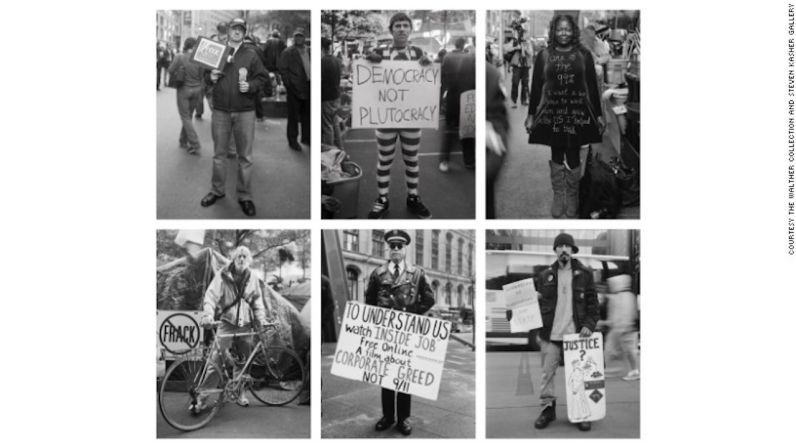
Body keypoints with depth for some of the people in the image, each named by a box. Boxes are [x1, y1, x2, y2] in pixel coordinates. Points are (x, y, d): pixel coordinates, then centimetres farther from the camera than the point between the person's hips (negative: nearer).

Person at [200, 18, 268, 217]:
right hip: (220, 111, 2)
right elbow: (205, 74, 17)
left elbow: (263, 77, 4)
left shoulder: (250, 54, 3)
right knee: (219, 153, 9)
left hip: (244, 111, -2)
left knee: (245, 156, 1)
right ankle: (217, 191, 23)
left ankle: (245, 196, 8)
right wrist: (211, 78, -5)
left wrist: (250, 85, -14)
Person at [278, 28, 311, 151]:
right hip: (295, 90, -5)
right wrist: (289, 84, -11)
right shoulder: (287, 53, -4)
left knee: (307, 115, 12)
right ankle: (293, 140, 8)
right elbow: (283, 70, -7)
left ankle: (306, 137, 24)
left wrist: (311, 82, 5)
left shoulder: (309, 51, 12)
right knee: (293, 116, 0)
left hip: (307, 88, 5)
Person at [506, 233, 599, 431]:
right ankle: (547, 409, 16)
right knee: (547, 372, 4)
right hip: (550, 334, 1)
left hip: (575, 333, -1)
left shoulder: (584, 274, 3)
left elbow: (593, 303, 4)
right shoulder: (545, 276, 6)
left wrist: (589, 325, -9)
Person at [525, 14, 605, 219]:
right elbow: (536, 87, 4)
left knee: (573, 157, 3)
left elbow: (592, 86, 4)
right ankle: (558, 198, 19)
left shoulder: (584, 55, 2)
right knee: (556, 156, 7)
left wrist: (598, 114, 5)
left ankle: (572, 199, 18)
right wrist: (531, 115, 4)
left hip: (578, 113, 0)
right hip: (552, 114, 0)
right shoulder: (543, 56, 2)